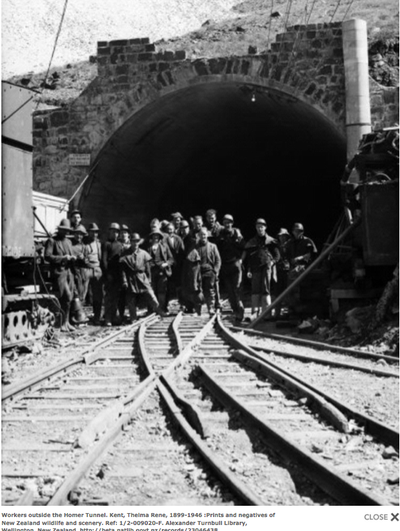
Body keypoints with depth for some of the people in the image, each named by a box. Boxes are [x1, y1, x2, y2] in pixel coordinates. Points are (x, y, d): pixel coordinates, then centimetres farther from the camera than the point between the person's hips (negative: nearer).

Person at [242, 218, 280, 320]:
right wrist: (248, 270, 4)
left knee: (266, 290, -4)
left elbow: (277, 255, 13)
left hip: (266, 267, -1)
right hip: (255, 268, 1)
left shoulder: (271, 241, 10)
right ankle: (255, 312, -6)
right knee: (255, 290, -4)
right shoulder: (251, 242, 14)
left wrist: (272, 262, -5)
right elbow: (246, 257, 13)